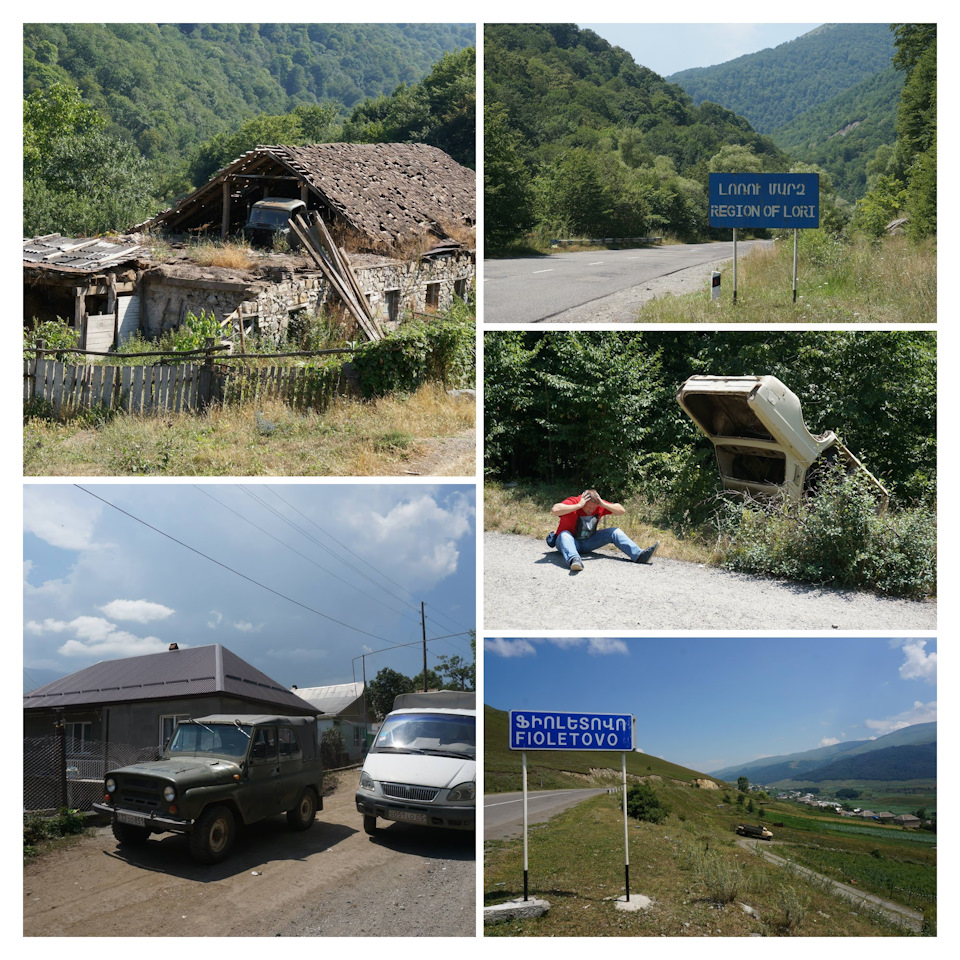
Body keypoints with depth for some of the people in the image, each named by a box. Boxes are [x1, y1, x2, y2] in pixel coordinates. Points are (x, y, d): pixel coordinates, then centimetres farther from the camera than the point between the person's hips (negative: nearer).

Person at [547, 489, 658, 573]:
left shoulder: (599, 504, -6)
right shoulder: (572, 502, -22)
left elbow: (621, 511, -8)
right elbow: (555, 510, -42)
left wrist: (603, 504, -22)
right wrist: (579, 505, -39)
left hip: (587, 543, 5)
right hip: (571, 543, -5)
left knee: (614, 531, -7)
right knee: (565, 535, -39)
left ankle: (639, 555, -21)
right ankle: (574, 560, -66)